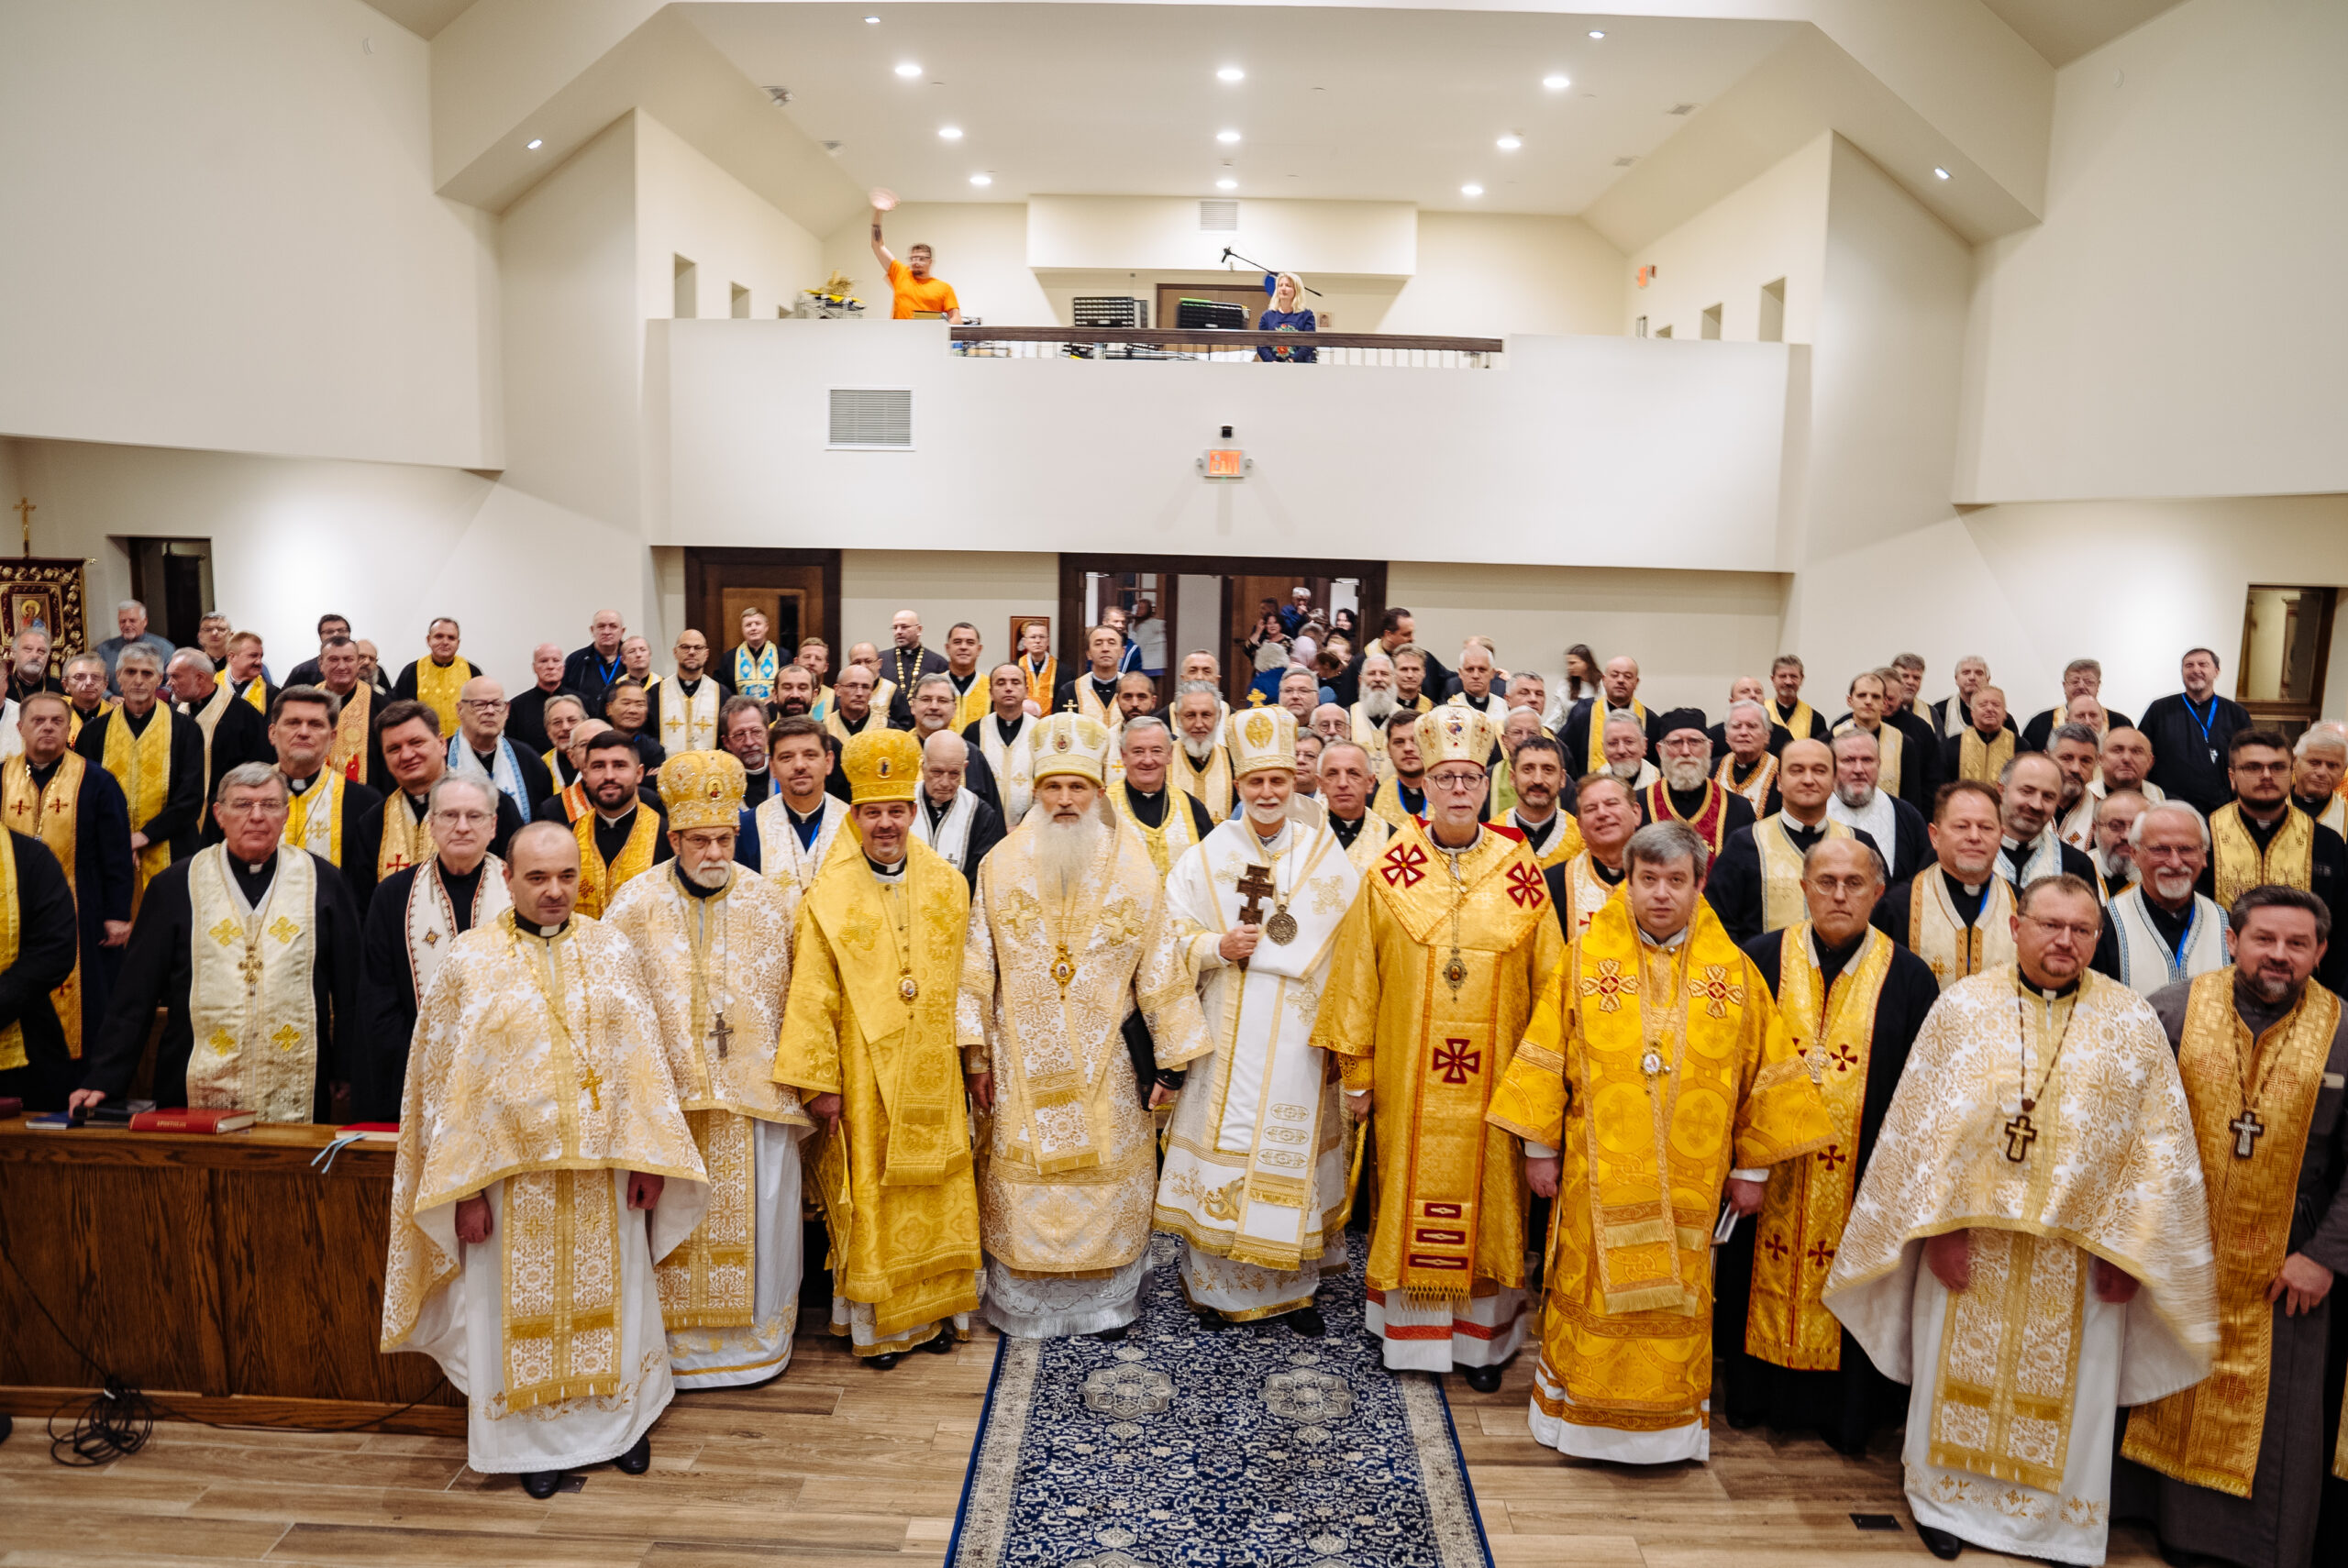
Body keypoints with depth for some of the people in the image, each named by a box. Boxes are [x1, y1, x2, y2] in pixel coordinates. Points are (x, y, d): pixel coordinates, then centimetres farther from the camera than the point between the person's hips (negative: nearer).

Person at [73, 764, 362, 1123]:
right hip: (198, 1091, 0)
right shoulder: (175, 885, 5)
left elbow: (351, 989, 6)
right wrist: (104, 1078, -2)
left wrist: (349, 1076, 3)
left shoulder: (323, 882, 5)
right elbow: (135, 993, 4)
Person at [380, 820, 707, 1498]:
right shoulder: (468, 961, -4)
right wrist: (464, 1186, -7)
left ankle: (623, 1418, 33)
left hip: (603, 1169, 2)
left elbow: (643, 1059, 2)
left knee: (610, 1294, 14)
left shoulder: (611, 951, 1)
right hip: (512, 1174, -1)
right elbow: (446, 1079, -4)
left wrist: (647, 1156, -3)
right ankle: (538, 1439, 28)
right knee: (523, 1306, 10)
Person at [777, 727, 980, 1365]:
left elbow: (966, 978, 9)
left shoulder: (949, 886, 4)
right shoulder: (828, 898, -5)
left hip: (933, 1074, 3)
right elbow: (813, 998, -6)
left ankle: (935, 1309, 25)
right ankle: (878, 1324, 18)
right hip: (864, 1076, -3)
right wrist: (820, 1081, -8)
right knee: (870, 1196, 4)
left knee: (939, 1192, 10)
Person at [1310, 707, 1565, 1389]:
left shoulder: (1520, 873, 0)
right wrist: (1357, 1069, -1)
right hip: (1408, 1072, 0)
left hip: (1493, 1073, 1)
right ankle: (1411, 1328, 24)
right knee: (1410, 1192, 7)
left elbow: (1548, 981, 3)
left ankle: (1483, 1334, 23)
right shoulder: (1389, 872, -2)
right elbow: (1357, 974, 0)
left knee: (1488, 1196, 8)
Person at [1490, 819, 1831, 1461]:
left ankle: (1670, 1420, 28)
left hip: (1691, 1179, 1)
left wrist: (1752, 1166, 6)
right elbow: (1546, 1059, 0)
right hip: (1600, 1174, -1)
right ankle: (1581, 1409, 27)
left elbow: (1765, 1073, 5)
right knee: (1594, 1291, 8)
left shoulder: (1733, 971, 0)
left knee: (1678, 1297, 11)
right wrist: (1540, 1146, 0)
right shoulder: (1586, 959, -3)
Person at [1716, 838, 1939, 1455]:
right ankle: (1753, 1397, 28)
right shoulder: (1760, 961, -2)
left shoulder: (1909, 978, -1)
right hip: (1767, 1168, 0)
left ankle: (1844, 1413, 27)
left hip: (1865, 1174, 0)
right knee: (1766, 1285, 11)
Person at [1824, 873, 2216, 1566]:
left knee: (2071, 1383, 11)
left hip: (2081, 1247, 0)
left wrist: (2128, 1244, -6)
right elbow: (1920, 1122, -3)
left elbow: (2161, 1140, -2)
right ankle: (1949, 1498, 31)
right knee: (1962, 1370, 12)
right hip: (1972, 1233, 0)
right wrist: (1939, 1223, -8)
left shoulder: (2133, 1021, -2)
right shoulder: (1963, 1006, -3)